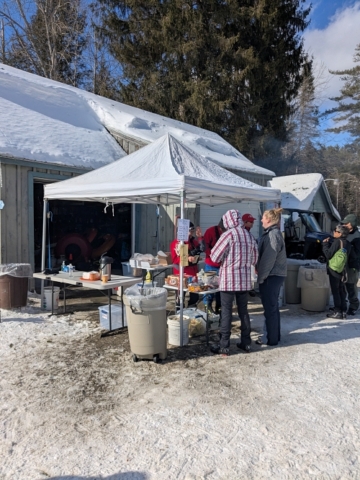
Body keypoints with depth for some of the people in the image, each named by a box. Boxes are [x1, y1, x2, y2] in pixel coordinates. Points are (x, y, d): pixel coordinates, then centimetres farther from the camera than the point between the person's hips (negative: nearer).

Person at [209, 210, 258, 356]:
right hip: (245, 279, 6)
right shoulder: (249, 236, 6)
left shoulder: (228, 234, -12)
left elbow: (214, 257, -9)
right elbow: (254, 259, 13)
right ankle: (246, 343, 23)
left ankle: (224, 346, 5)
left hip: (229, 279, -5)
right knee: (243, 311, 14)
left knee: (226, 312, 1)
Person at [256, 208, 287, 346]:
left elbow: (268, 259, -21)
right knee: (272, 307, 16)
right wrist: (260, 273, 17)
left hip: (271, 276, -10)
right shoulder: (273, 233, 14)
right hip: (274, 275, 10)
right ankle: (274, 336, 27)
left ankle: (271, 339, 8)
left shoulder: (273, 235, -18)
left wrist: (260, 277, -16)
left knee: (270, 308, -1)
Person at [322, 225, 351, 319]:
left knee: (335, 291, -1)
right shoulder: (348, 243, 7)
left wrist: (325, 244, -7)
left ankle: (337, 312, 2)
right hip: (343, 270, 8)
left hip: (334, 270, -7)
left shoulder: (337, 242, -17)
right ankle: (343, 311, 18)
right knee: (342, 291, 14)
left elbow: (328, 255, -19)